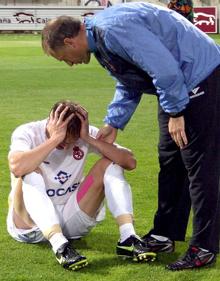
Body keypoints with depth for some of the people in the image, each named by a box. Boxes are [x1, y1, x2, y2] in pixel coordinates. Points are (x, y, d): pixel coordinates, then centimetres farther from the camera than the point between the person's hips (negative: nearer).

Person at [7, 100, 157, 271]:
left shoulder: (86, 135, -7)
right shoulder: (28, 133, -16)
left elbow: (130, 162, -18)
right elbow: (17, 167, -39)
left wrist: (88, 138, -24)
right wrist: (55, 139, -35)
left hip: (71, 221, 4)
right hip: (31, 224, -3)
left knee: (110, 164, -11)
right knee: (31, 172, -32)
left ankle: (128, 238, -25)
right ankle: (60, 246, -44)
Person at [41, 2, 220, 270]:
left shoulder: (114, 29, -25)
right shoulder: (100, 38, 9)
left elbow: (165, 68, -27)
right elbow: (129, 86, 21)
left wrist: (175, 113, -18)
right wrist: (113, 124, 15)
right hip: (177, 85, 11)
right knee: (169, 163, 15)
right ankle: (164, 235, 24)